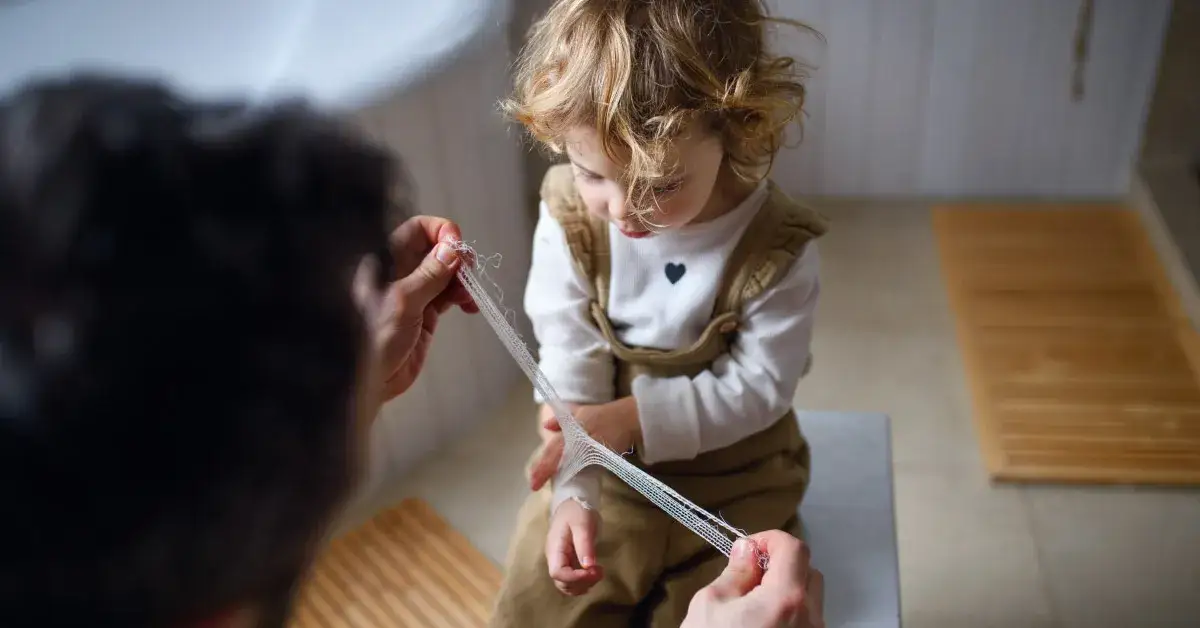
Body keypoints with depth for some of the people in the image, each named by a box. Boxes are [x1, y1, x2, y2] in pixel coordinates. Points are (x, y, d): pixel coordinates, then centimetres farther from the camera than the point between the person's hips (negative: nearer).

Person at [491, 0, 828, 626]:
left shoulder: (779, 250, -21)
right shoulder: (568, 218, -16)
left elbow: (757, 386, -16)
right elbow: (570, 370, -14)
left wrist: (631, 418, -26)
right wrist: (574, 493, -22)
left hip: (733, 485, -1)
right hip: (602, 475, 2)